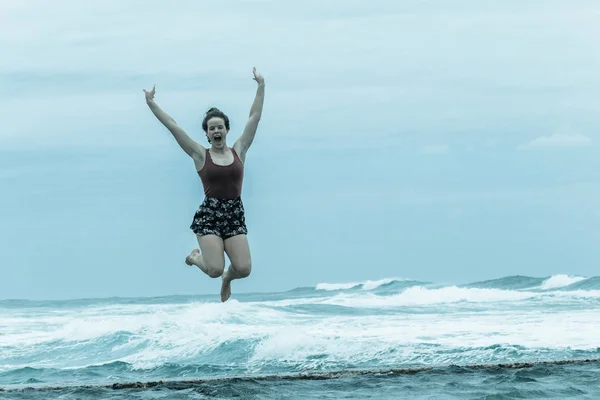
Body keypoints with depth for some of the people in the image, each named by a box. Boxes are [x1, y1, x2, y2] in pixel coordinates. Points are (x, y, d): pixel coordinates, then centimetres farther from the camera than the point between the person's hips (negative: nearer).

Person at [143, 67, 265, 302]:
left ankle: (227, 279, 26)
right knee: (215, 269, -16)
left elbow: (254, 117, 7)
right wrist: (151, 104, -5)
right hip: (209, 214, -2)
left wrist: (261, 87, 6)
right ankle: (195, 257, 22)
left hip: (235, 214, 2)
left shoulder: (239, 151, 6)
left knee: (243, 269, -13)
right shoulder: (200, 155, 1)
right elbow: (173, 127, -2)